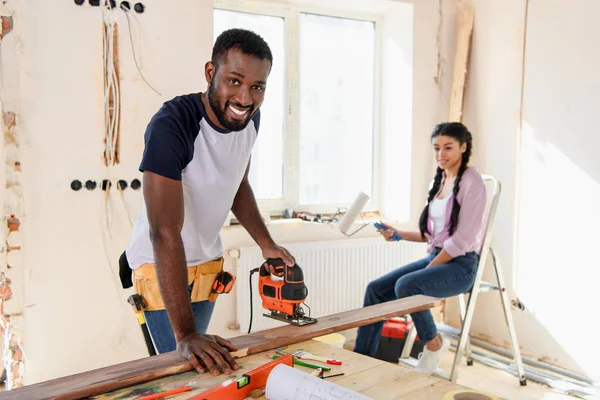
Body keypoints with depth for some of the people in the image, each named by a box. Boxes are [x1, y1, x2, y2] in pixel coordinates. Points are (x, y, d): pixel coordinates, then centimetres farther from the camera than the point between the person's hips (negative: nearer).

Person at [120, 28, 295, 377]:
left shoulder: (250, 118, -9)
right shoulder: (172, 125, -32)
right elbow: (165, 232, -36)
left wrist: (267, 244, -2)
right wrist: (185, 334, -38)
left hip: (208, 260, 6)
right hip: (160, 265, -6)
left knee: (203, 364, 15)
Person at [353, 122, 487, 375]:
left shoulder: (471, 182, -12)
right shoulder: (441, 180, 13)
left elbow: (462, 240, -17)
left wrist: (427, 269, -15)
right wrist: (399, 235, 4)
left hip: (461, 265, -8)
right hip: (436, 258, 8)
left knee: (405, 285, -31)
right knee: (376, 289, -5)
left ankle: (434, 344, -4)